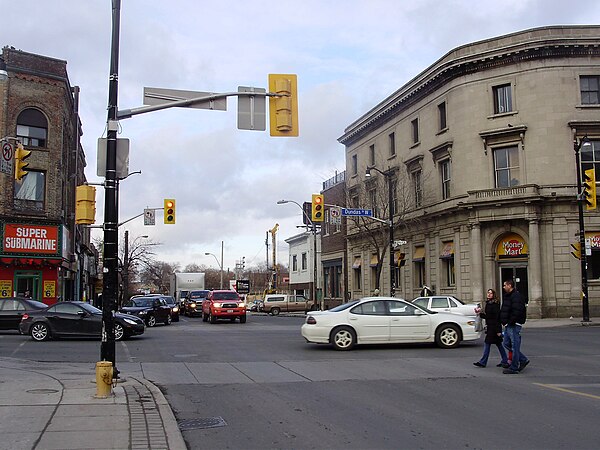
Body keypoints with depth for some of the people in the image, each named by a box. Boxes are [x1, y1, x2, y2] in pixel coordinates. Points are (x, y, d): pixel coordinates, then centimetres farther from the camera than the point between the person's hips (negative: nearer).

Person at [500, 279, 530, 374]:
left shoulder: (516, 296, -14)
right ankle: (523, 360, 22)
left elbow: (516, 311, -23)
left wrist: (510, 322, -21)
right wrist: (504, 322, 15)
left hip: (513, 325, -11)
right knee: (508, 344, 13)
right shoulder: (508, 296, 19)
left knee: (514, 346, -4)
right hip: (508, 325, 11)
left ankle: (514, 368, 0)